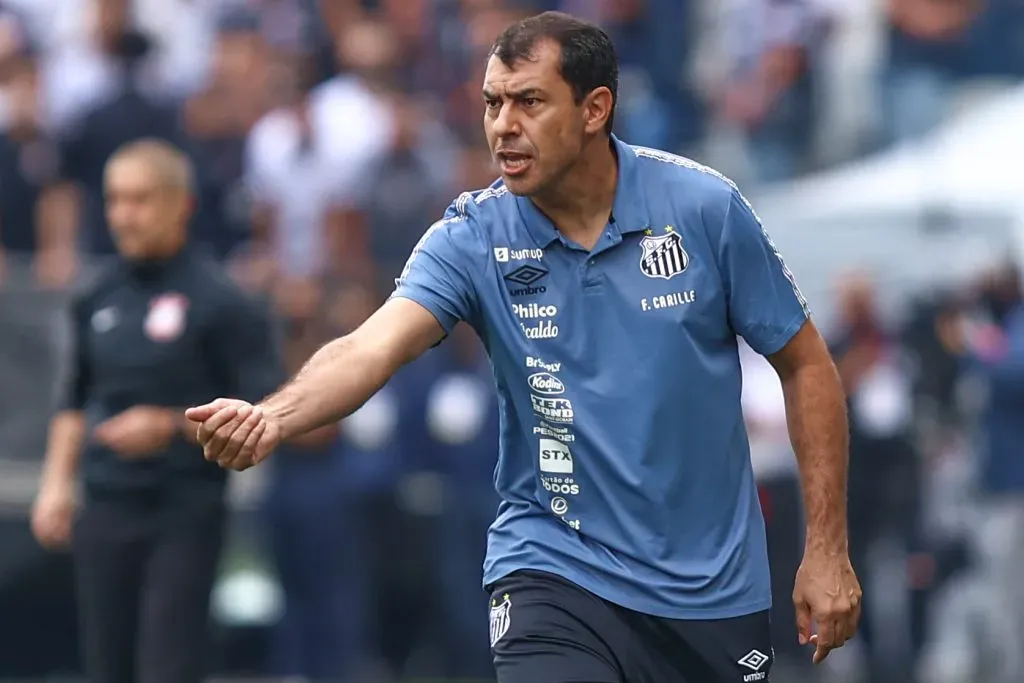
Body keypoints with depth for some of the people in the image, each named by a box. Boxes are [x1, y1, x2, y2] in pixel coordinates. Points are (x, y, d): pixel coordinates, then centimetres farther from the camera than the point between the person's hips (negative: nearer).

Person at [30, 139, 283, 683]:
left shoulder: (219, 301, -7)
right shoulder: (99, 297, 11)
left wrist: (170, 427, -19)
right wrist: (57, 482, 11)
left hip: (184, 516, -6)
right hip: (104, 513, 6)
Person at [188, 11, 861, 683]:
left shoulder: (704, 206, -8)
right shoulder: (472, 238, -9)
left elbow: (806, 364, 0)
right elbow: (375, 346, -25)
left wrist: (827, 550, -3)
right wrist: (272, 418, -46)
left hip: (716, 590, 1)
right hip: (557, 573, -1)